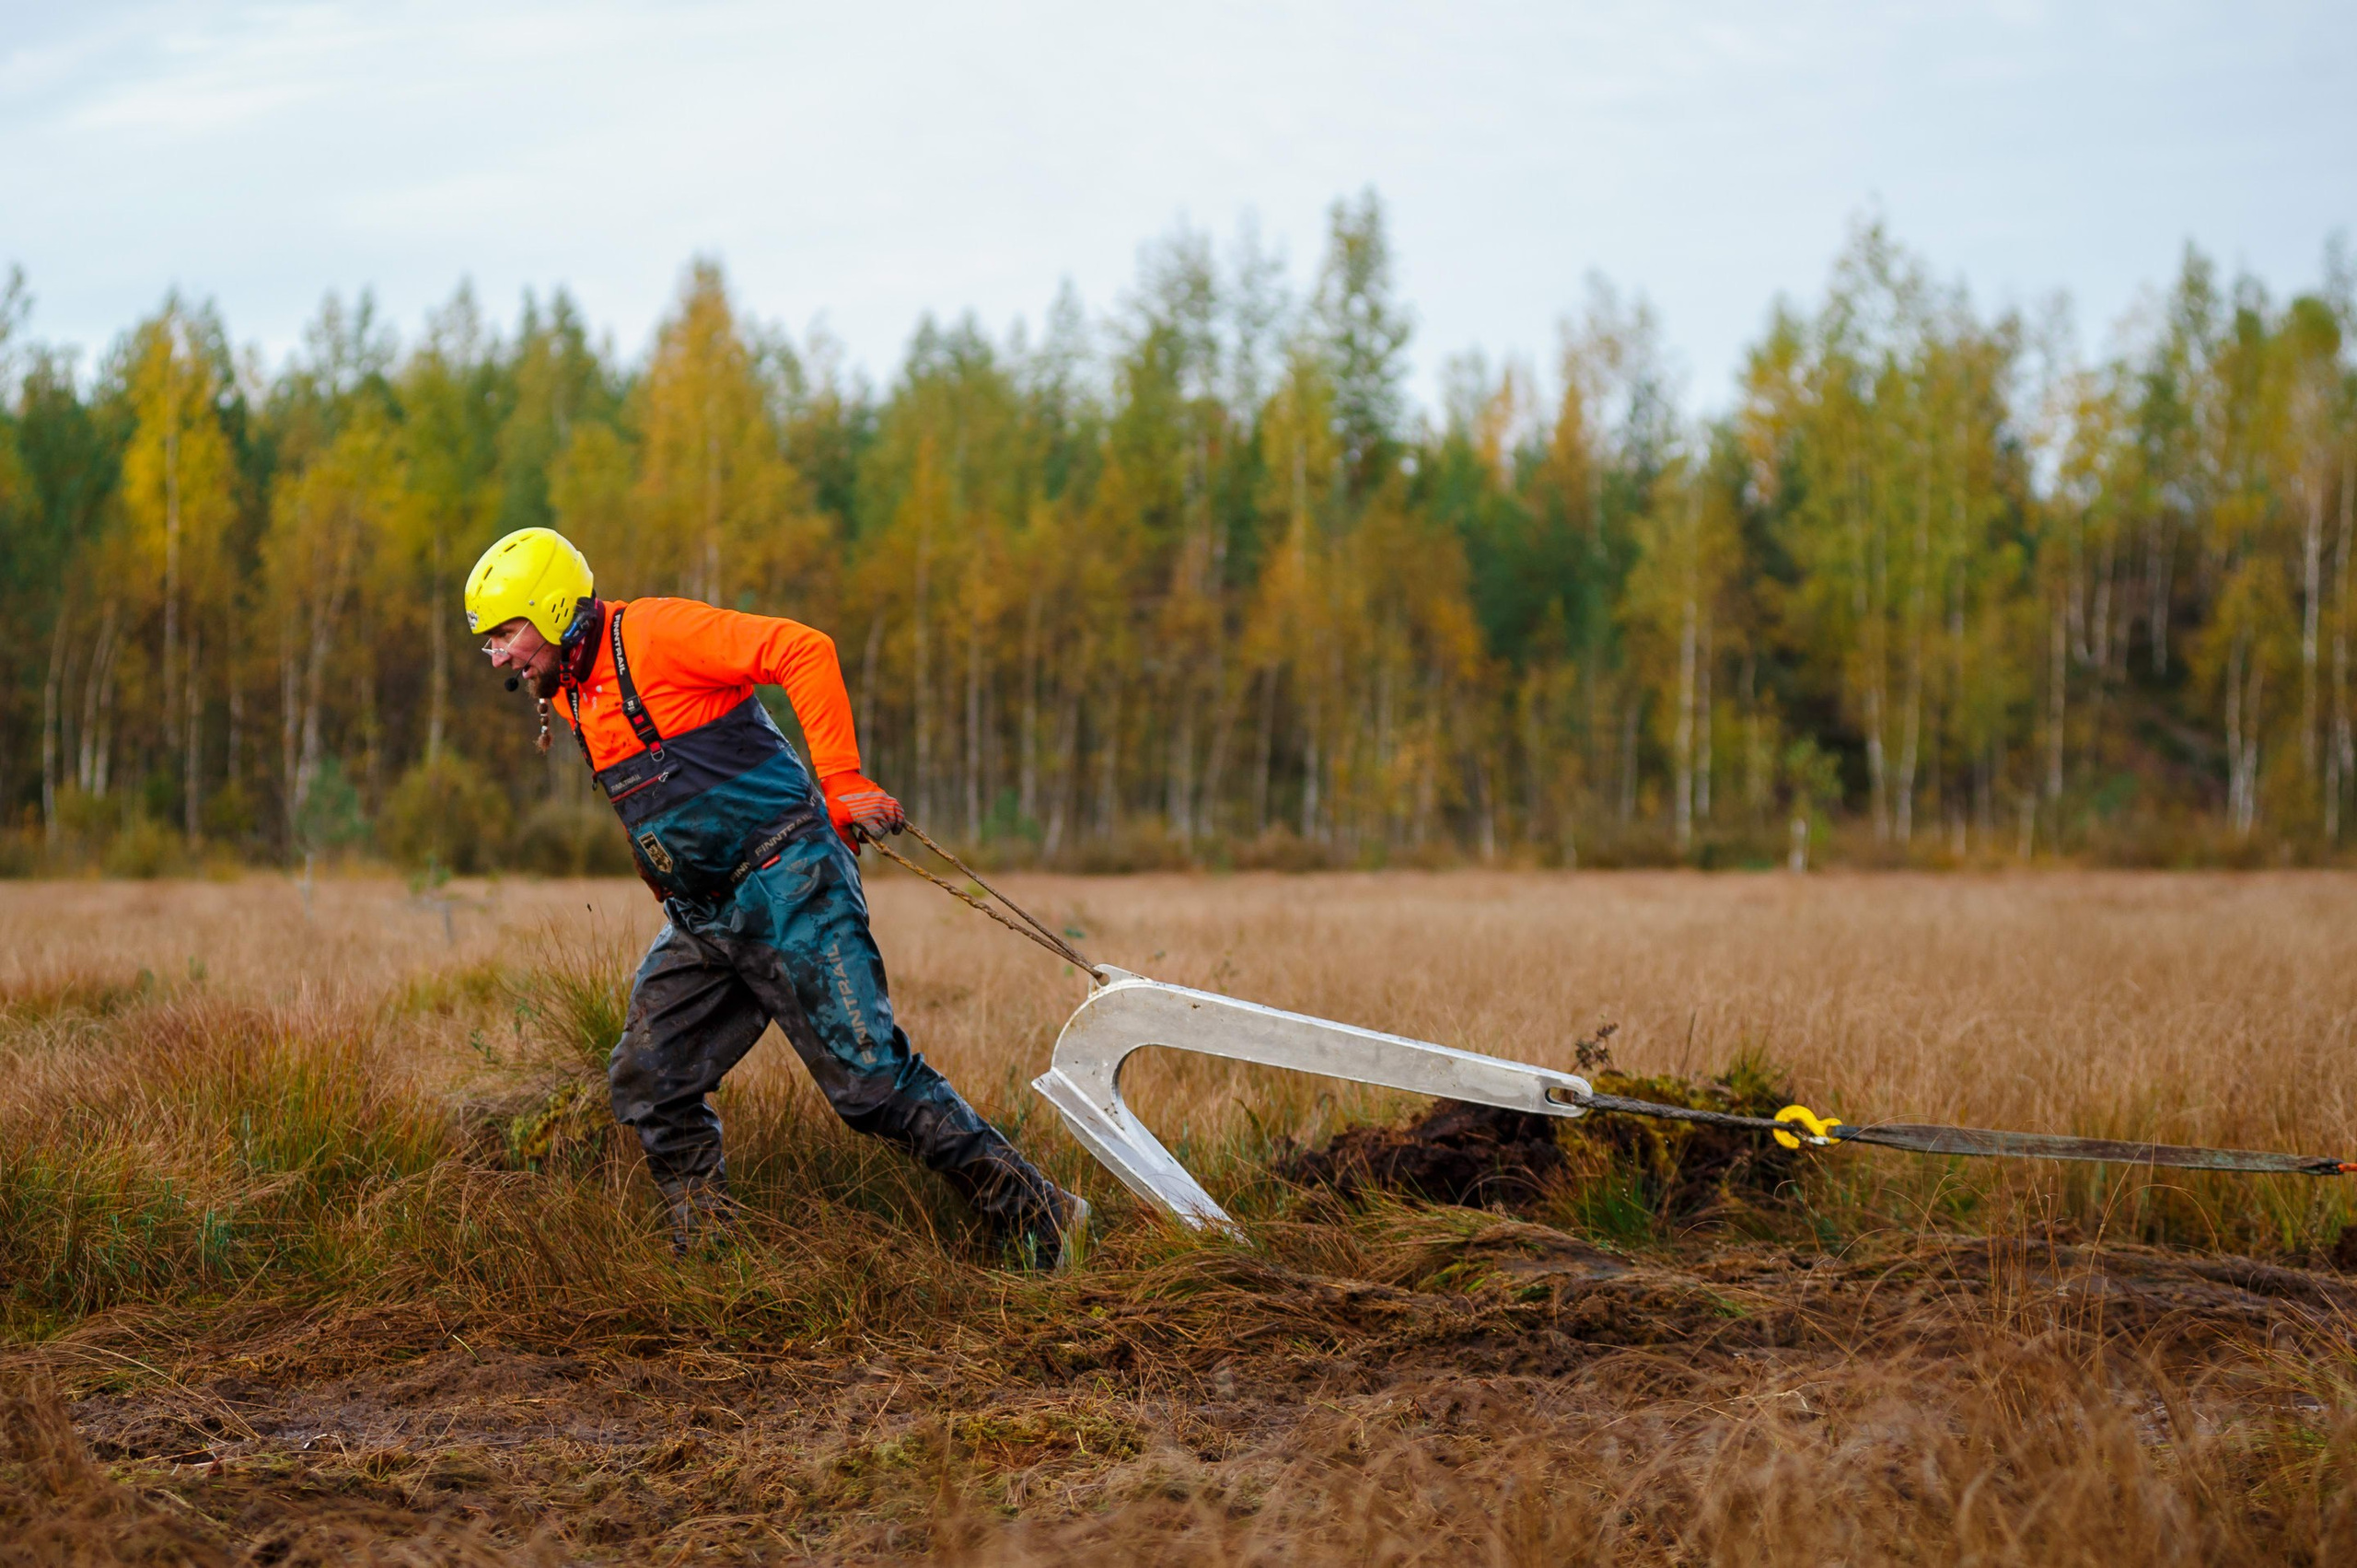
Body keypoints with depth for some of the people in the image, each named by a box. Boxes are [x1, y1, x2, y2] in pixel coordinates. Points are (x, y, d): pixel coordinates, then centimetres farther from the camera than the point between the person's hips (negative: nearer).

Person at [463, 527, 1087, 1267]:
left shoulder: (651, 635, -12)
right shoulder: (573, 698, 14)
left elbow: (805, 652, -19)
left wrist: (841, 785, -20)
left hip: (785, 891, -9)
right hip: (702, 921, 9)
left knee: (868, 1077, -11)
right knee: (648, 1086, 4)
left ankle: (1035, 1216, -3)